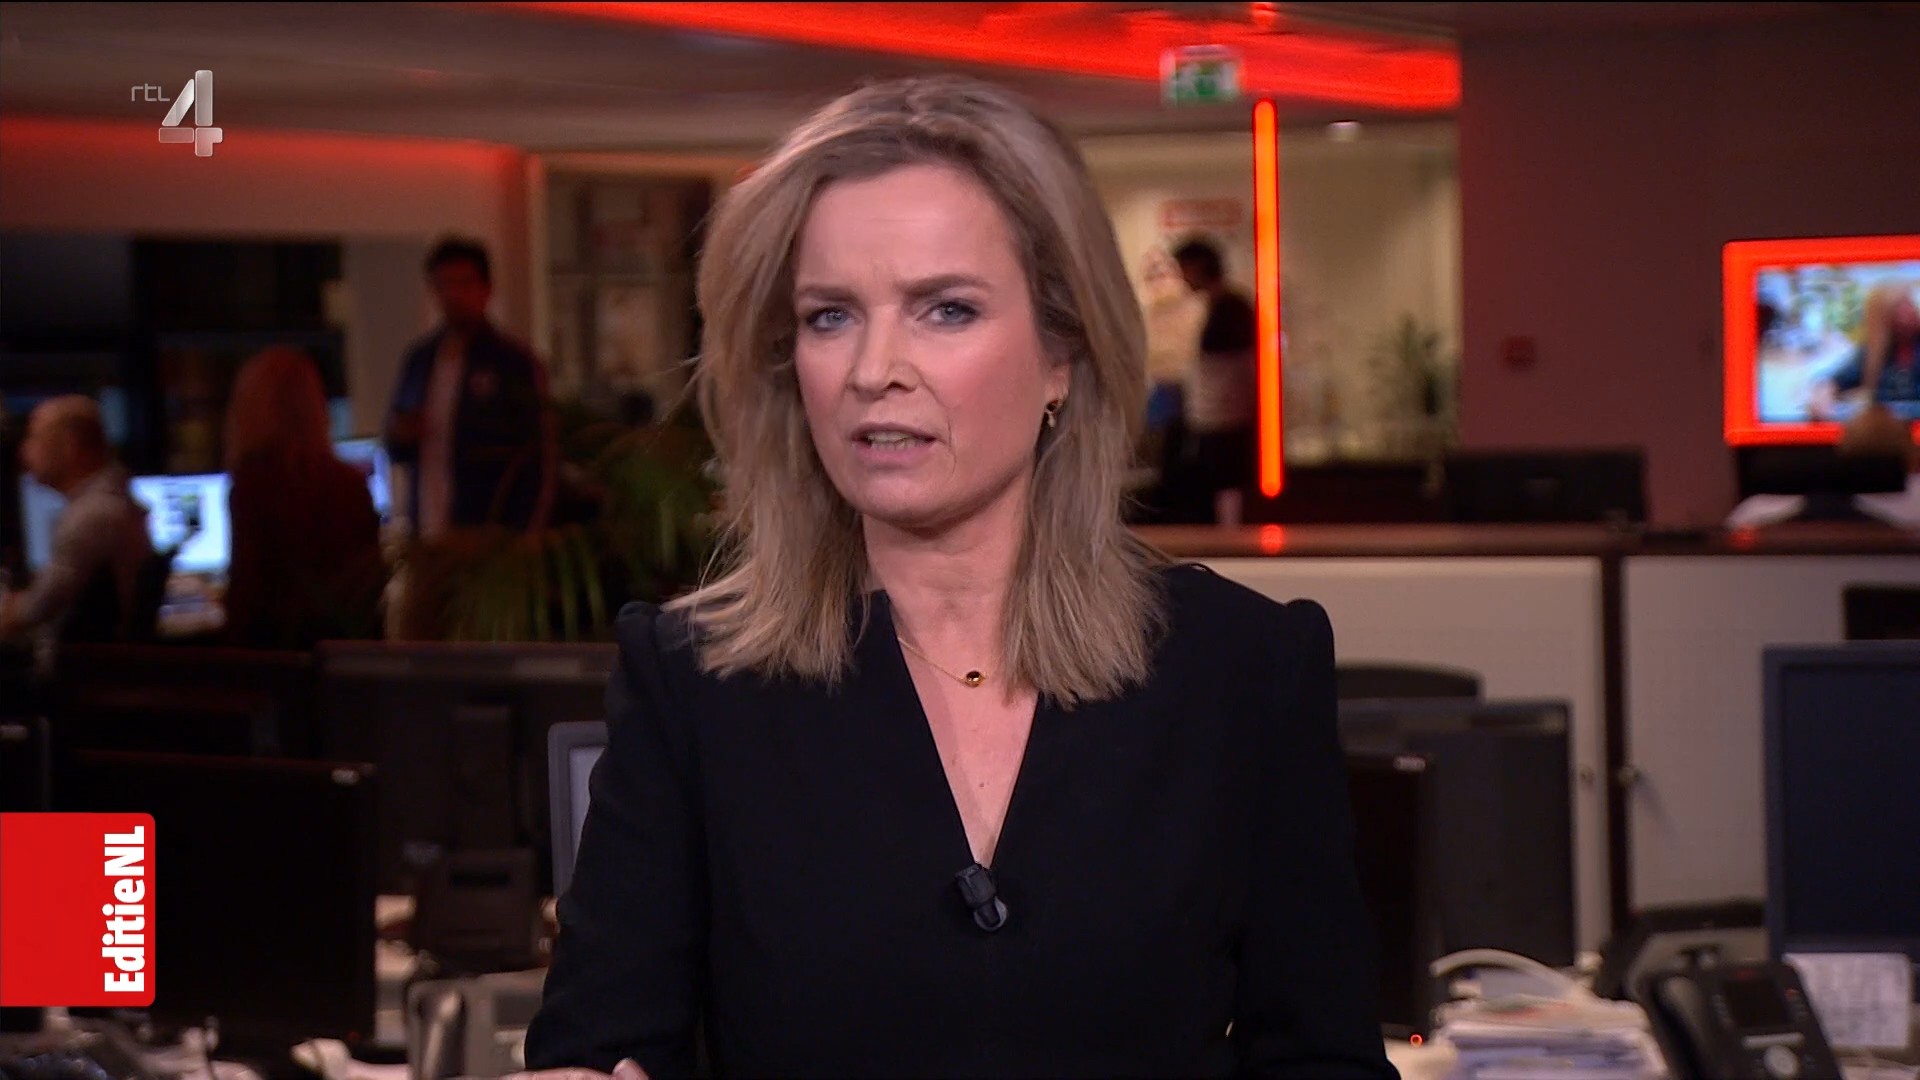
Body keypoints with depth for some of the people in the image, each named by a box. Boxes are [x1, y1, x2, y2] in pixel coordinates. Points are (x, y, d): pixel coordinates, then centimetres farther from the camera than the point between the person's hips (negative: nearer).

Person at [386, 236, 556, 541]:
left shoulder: (516, 363, -1)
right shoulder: (419, 360, 14)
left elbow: (540, 461, -2)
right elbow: (396, 449, 23)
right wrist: (401, 437, -1)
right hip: (428, 533, 4)